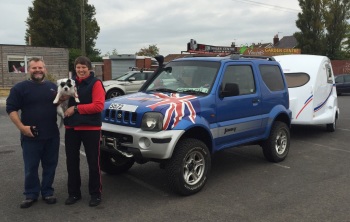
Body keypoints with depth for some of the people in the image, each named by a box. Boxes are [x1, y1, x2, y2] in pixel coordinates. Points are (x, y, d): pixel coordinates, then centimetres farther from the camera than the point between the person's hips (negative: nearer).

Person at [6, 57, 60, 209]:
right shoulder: (20, 87, -2)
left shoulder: (53, 87, 11)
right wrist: (21, 127, -15)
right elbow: (11, 109, -5)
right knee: (31, 167, 5)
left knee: (50, 166, 10)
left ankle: (47, 192, 24)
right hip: (30, 136, -3)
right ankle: (31, 195, 20)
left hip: (52, 135, 4)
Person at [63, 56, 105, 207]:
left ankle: (95, 194, 17)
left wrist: (76, 108, -18)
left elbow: (99, 106, -17)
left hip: (91, 128, -5)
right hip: (71, 127, 6)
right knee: (72, 162, 12)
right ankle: (74, 193, 26)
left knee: (93, 162, 4)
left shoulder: (95, 83, -7)